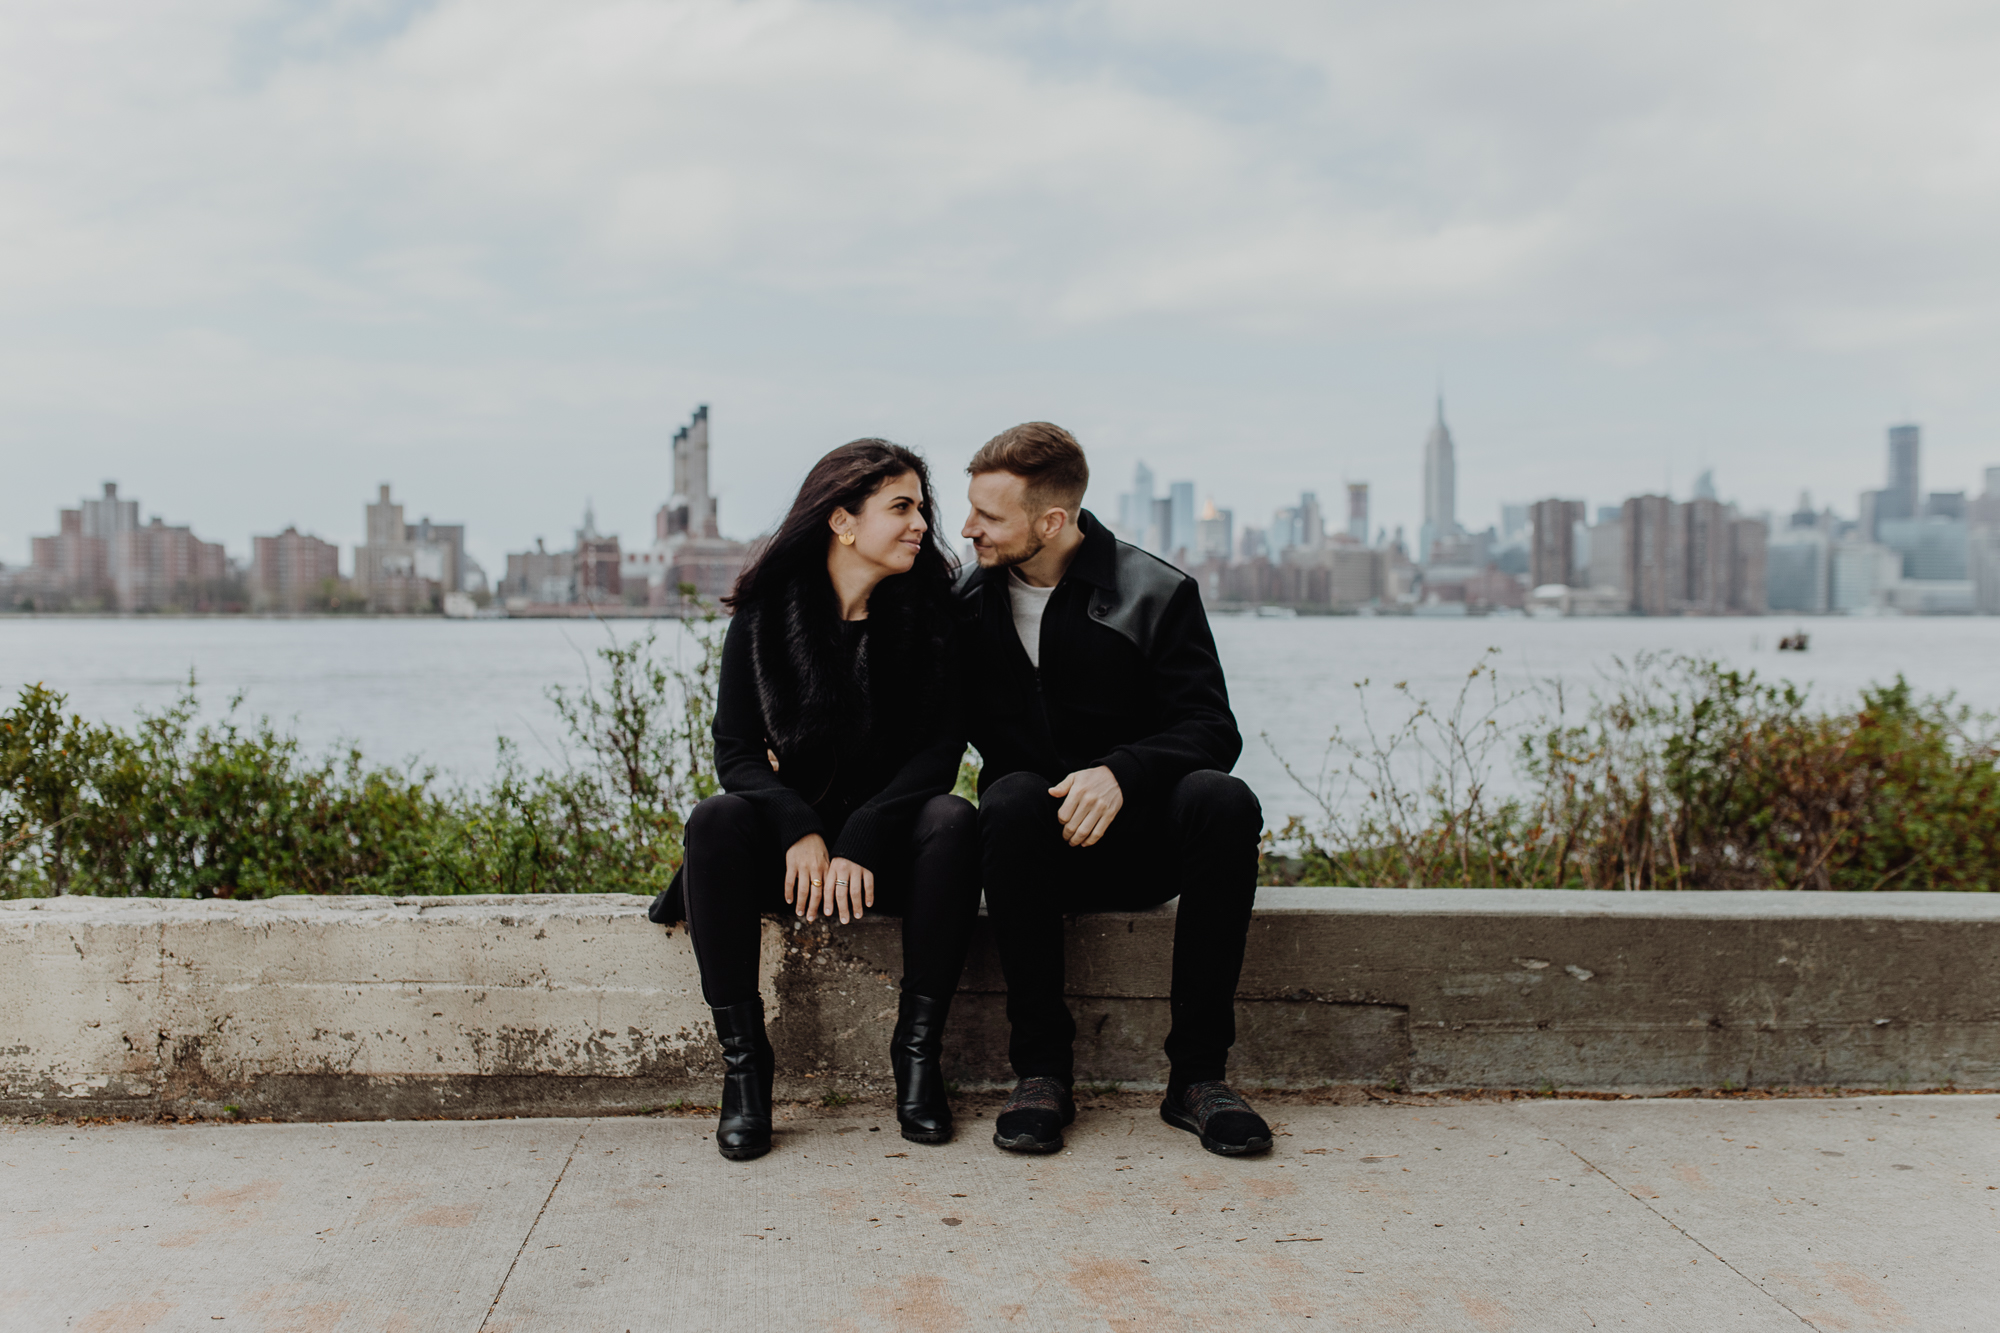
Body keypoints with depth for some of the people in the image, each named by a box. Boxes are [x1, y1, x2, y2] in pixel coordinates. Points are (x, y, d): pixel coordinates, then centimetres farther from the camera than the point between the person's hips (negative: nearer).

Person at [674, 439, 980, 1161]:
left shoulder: (929, 610, -2)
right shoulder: (766, 614, -3)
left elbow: (941, 747, -8)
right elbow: (734, 751, -5)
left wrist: (860, 842, -21)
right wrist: (801, 831, -24)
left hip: (889, 839, 0)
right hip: (787, 841, 0)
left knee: (953, 821, -31)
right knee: (715, 820, -29)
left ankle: (918, 1050, -21)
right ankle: (742, 1059, -22)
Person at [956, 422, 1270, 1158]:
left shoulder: (1156, 594, -3)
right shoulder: (966, 601, 6)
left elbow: (1212, 730, -10)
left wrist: (1121, 772, -28)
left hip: (1137, 836, 0)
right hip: (1034, 836, 1)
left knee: (1224, 801, -32)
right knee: (1012, 800, -34)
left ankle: (1197, 1071, -24)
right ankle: (1041, 1070, -26)